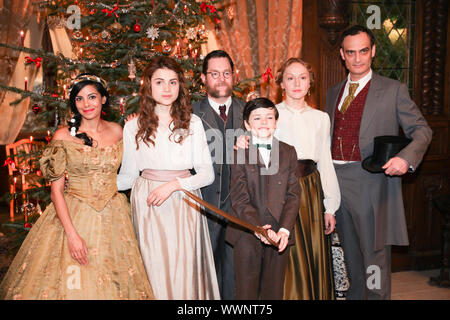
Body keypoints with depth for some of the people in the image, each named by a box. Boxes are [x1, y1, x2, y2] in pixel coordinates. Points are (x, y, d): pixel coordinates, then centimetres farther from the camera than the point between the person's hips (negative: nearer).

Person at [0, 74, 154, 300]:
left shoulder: (117, 131, 3)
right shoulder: (63, 135, -6)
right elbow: (56, 189, -9)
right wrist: (71, 234, -16)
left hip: (112, 217, 3)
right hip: (72, 215, -3)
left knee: (112, 285, 10)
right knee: (70, 284, 3)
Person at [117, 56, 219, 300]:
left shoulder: (193, 124, 3)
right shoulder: (134, 127, 3)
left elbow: (207, 174, 1)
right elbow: (128, 176, 8)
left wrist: (175, 184, -12)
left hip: (185, 205, 1)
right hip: (148, 205, 0)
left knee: (185, 269, 3)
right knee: (154, 268, 1)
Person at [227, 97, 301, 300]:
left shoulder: (288, 152, 8)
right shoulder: (239, 153, -1)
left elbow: (293, 195, 2)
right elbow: (239, 199, -7)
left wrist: (284, 230, -10)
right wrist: (258, 228, -20)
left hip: (279, 235, 3)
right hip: (247, 234, -2)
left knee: (274, 291, 11)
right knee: (246, 291, 6)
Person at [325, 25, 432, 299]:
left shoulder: (393, 90, -1)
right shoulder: (334, 93, 14)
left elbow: (421, 130, -2)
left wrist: (406, 157, -21)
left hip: (371, 182, -5)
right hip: (336, 180, 5)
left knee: (374, 252, 0)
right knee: (349, 253, 17)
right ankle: (354, 294, 33)